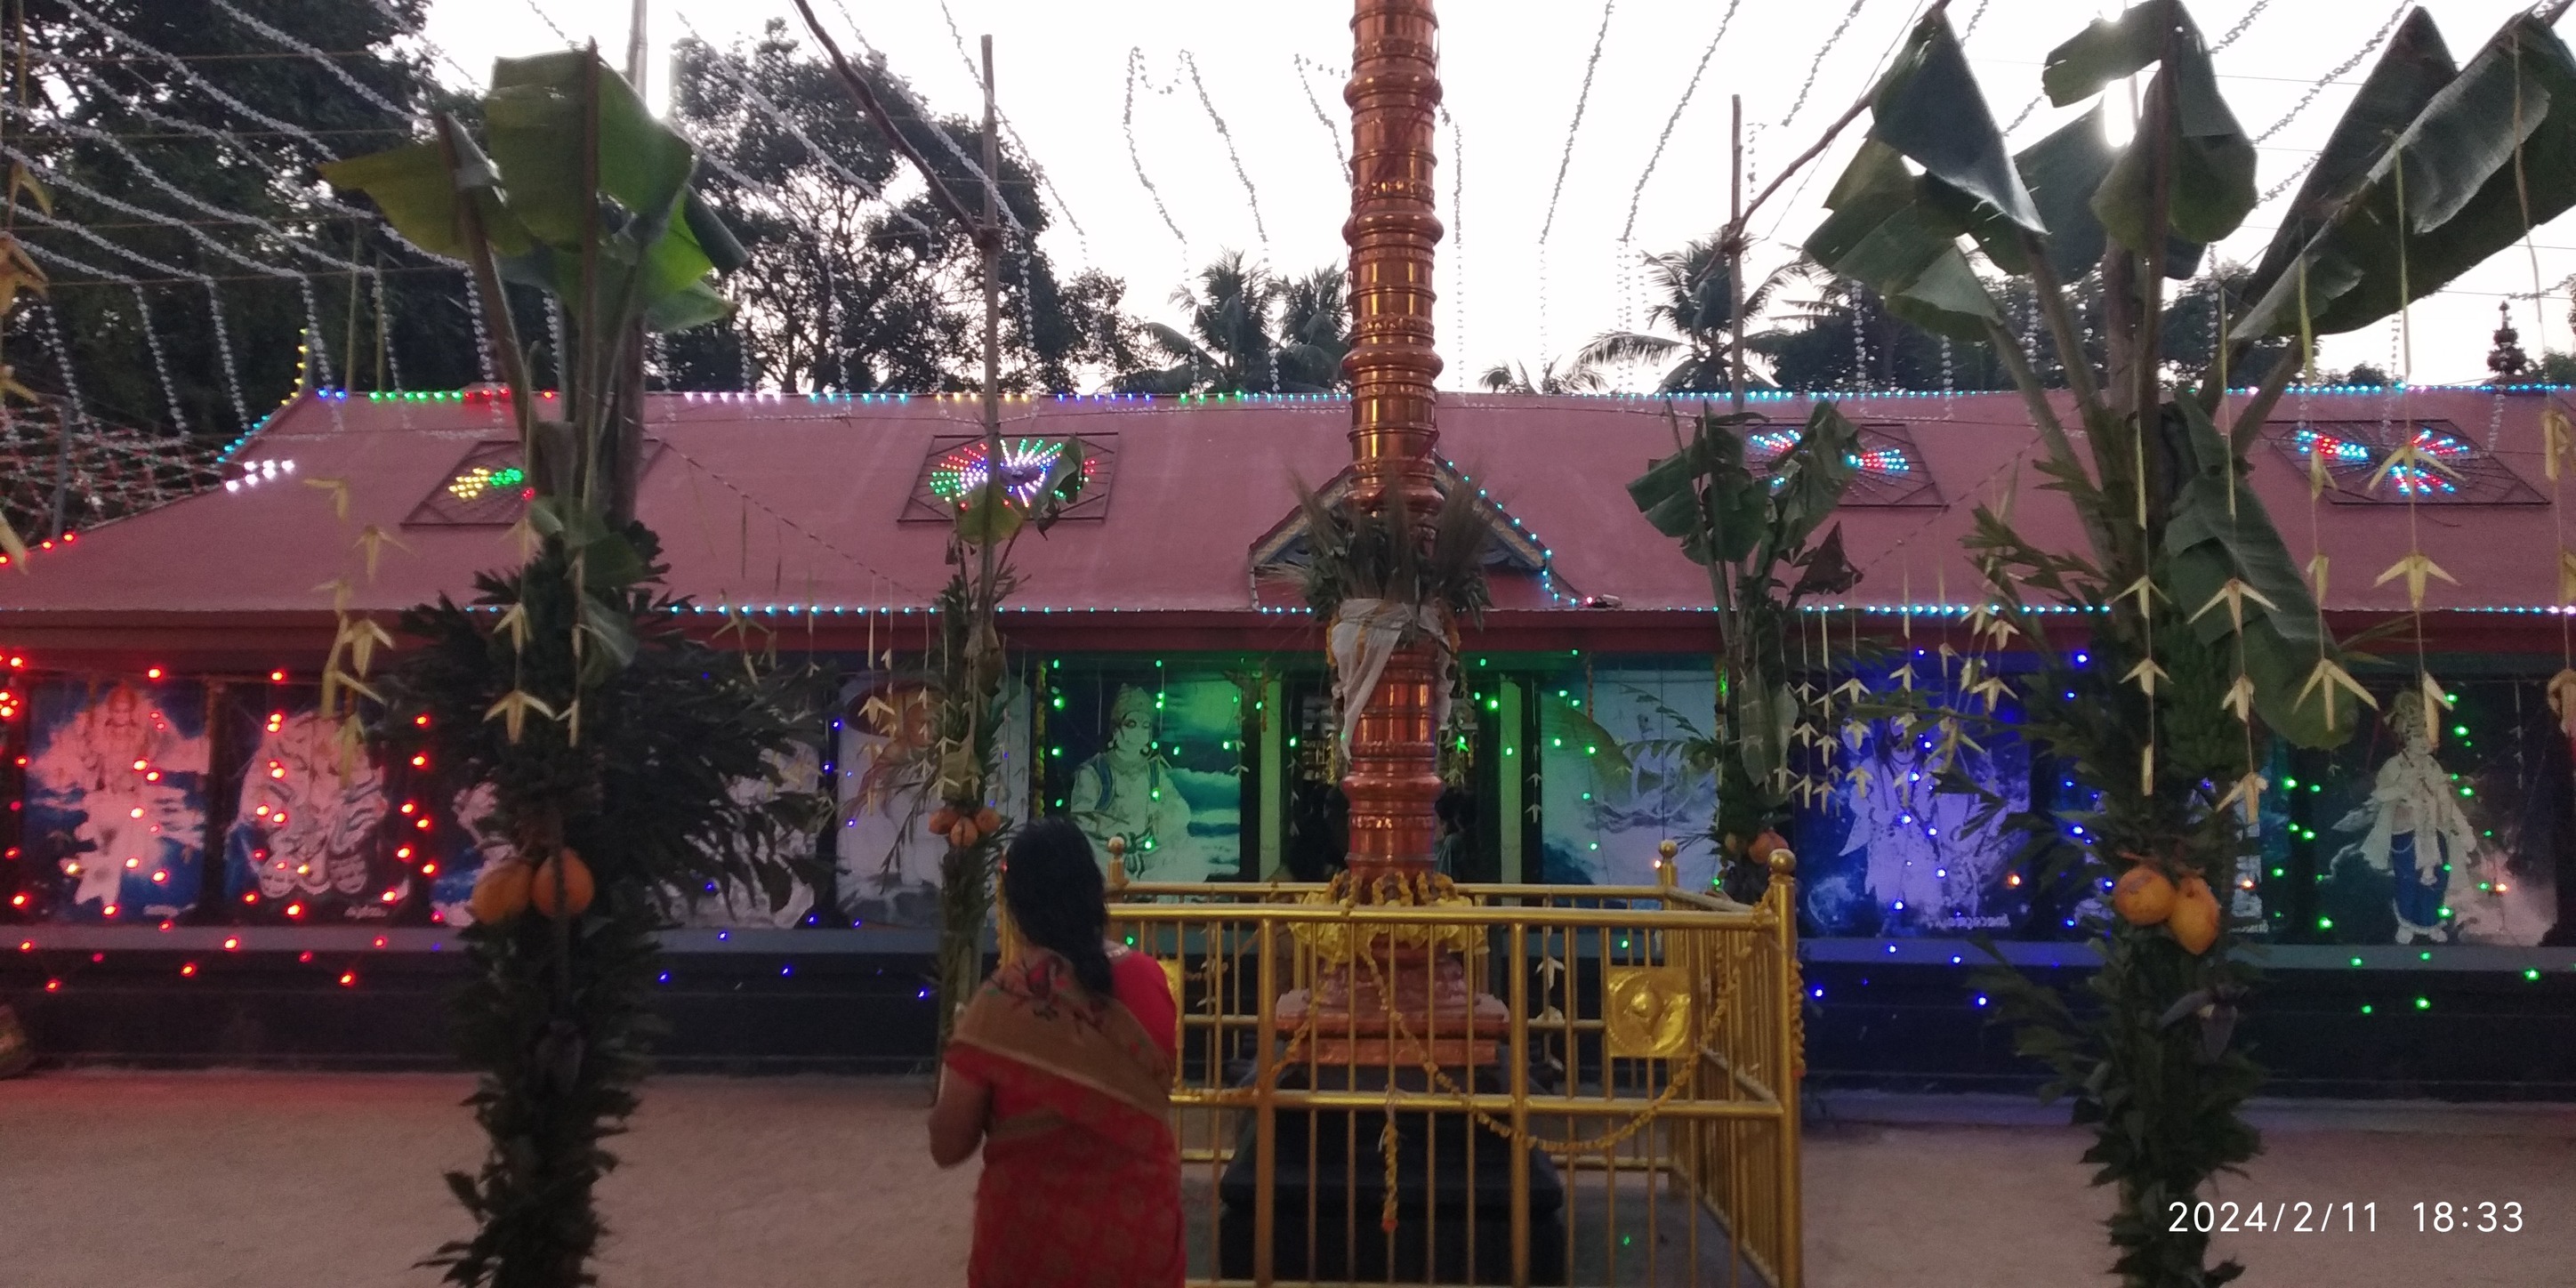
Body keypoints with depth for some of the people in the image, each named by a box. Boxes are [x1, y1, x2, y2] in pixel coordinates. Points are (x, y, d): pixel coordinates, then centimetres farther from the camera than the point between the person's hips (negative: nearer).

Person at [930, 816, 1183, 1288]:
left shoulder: (1001, 1005, -19)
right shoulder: (1146, 978, -10)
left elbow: (948, 1147, -11)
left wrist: (960, 1058, 4)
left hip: (1034, 1232, -2)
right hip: (1139, 1223, 2)